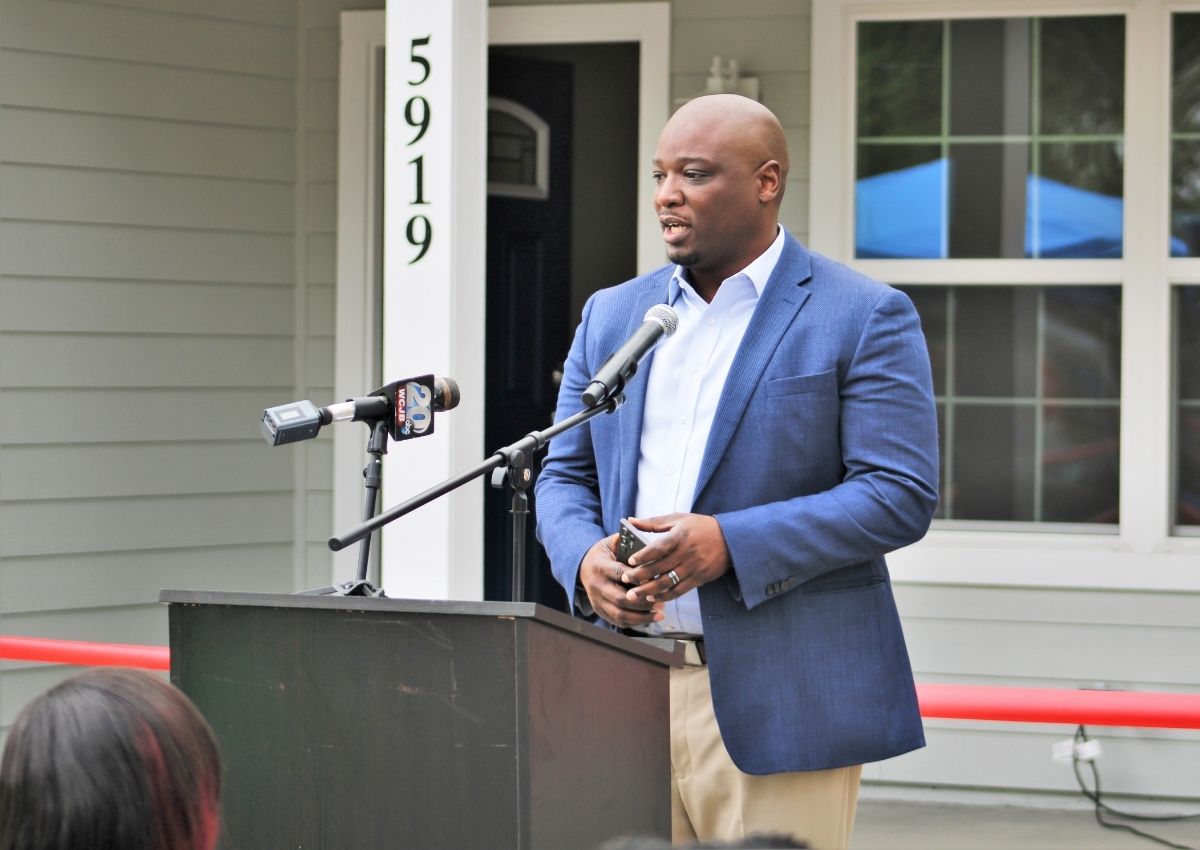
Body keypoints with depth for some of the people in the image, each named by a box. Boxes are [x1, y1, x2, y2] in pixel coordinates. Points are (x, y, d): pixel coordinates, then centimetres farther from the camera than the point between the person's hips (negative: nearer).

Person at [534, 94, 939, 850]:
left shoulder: (865, 318, -2)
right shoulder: (613, 315, 15)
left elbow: (902, 496, -10)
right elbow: (564, 475, 18)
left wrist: (731, 544, -20)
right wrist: (584, 558, -6)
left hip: (778, 702, -5)